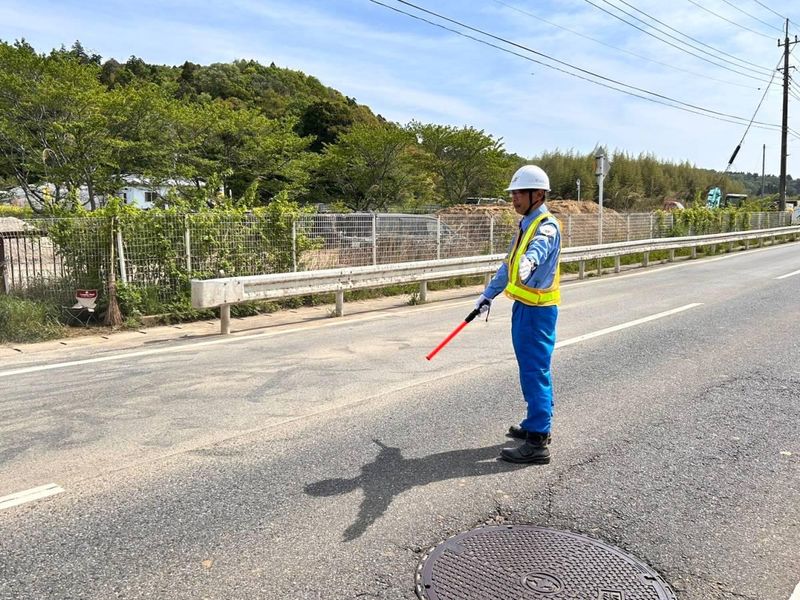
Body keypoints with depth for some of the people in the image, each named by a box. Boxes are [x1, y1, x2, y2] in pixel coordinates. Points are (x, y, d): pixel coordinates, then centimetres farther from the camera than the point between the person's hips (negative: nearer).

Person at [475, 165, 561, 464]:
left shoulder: (547, 226, -14)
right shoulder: (526, 224, 17)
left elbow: (540, 247, -39)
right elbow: (509, 264, 25)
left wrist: (530, 260, -60)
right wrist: (488, 294, 29)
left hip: (537, 310, -10)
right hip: (523, 307, 10)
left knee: (535, 372, -8)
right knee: (532, 370, 18)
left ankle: (537, 443, -2)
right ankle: (536, 424, 33)